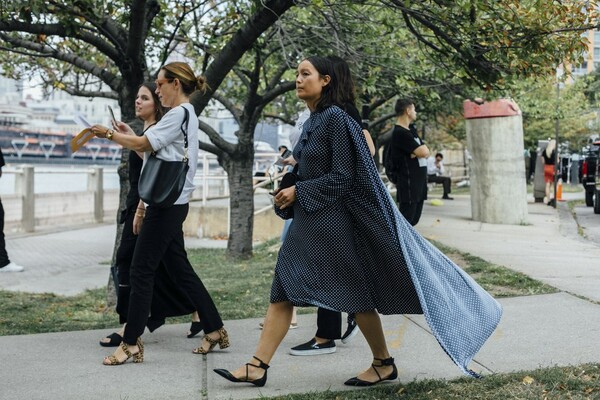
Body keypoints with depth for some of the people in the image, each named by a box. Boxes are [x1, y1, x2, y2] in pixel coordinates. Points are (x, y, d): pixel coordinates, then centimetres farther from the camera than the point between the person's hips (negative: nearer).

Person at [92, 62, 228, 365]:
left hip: (168, 203, -10)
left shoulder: (179, 113, -12)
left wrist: (109, 134, -2)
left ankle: (131, 343, -3)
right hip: (170, 203, 10)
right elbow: (153, 153, 20)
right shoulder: (186, 115, 19)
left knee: (141, 269, -7)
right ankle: (215, 330, 18)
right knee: (179, 269, 13)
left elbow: (143, 144, -14)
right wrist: (130, 136, 13)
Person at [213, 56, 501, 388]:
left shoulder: (335, 118, -12)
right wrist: (289, 193, 5)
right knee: (282, 290, 4)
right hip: (307, 220, 9)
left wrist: (298, 191, -13)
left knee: (354, 293, 1)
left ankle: (384, 363, 15)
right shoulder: (310, 122, 13)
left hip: (331, 219, -9)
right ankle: (257, 366, 6)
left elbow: (341, 176, -16)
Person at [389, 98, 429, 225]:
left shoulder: (411, 130, 17)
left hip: (418, 183, 9)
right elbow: (422, 152, -19)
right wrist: (421, 150, 3)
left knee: (413, 219, 14)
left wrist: (418, 152, -10)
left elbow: (426, 152, 10)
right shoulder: (400, 133, -14)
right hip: (408, 185, -9)